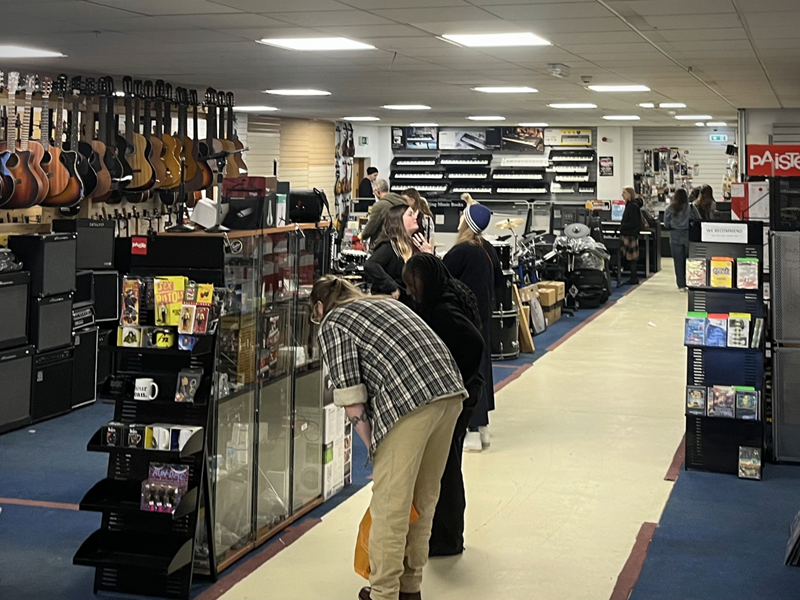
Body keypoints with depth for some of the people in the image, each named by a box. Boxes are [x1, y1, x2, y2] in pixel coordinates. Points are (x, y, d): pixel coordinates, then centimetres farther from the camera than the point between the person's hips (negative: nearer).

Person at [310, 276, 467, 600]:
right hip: (450, 391, 8)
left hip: (409, 403, -8)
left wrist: (375, 449, 11)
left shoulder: (331, 325, 9)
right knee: (424, 498, 18)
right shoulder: (387, 302, 29)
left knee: (390, 505, 2)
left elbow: (353, 403, 0)